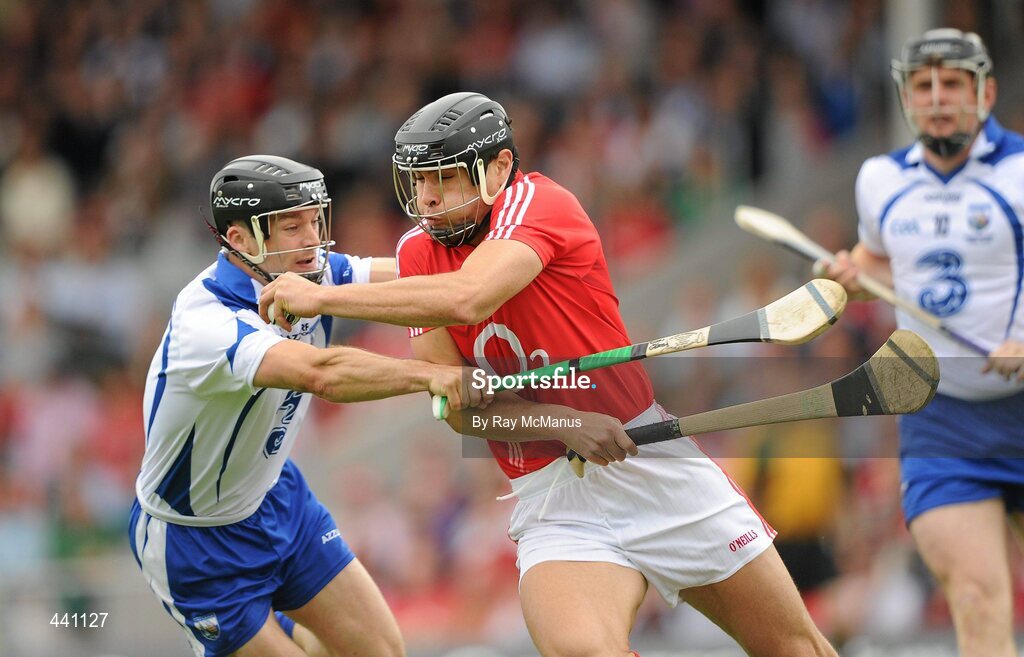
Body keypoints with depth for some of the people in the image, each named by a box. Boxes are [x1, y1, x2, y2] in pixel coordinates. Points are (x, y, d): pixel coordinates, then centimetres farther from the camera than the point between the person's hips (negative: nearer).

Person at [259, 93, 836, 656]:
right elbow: (458, 405, -3)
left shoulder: (540, 204, -11)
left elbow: (466, 299, -30)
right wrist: (566, 424, -19)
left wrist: (321, 297, -26)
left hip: (654, 462, -2)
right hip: (553, 501, 2)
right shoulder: (418, 255, 4)